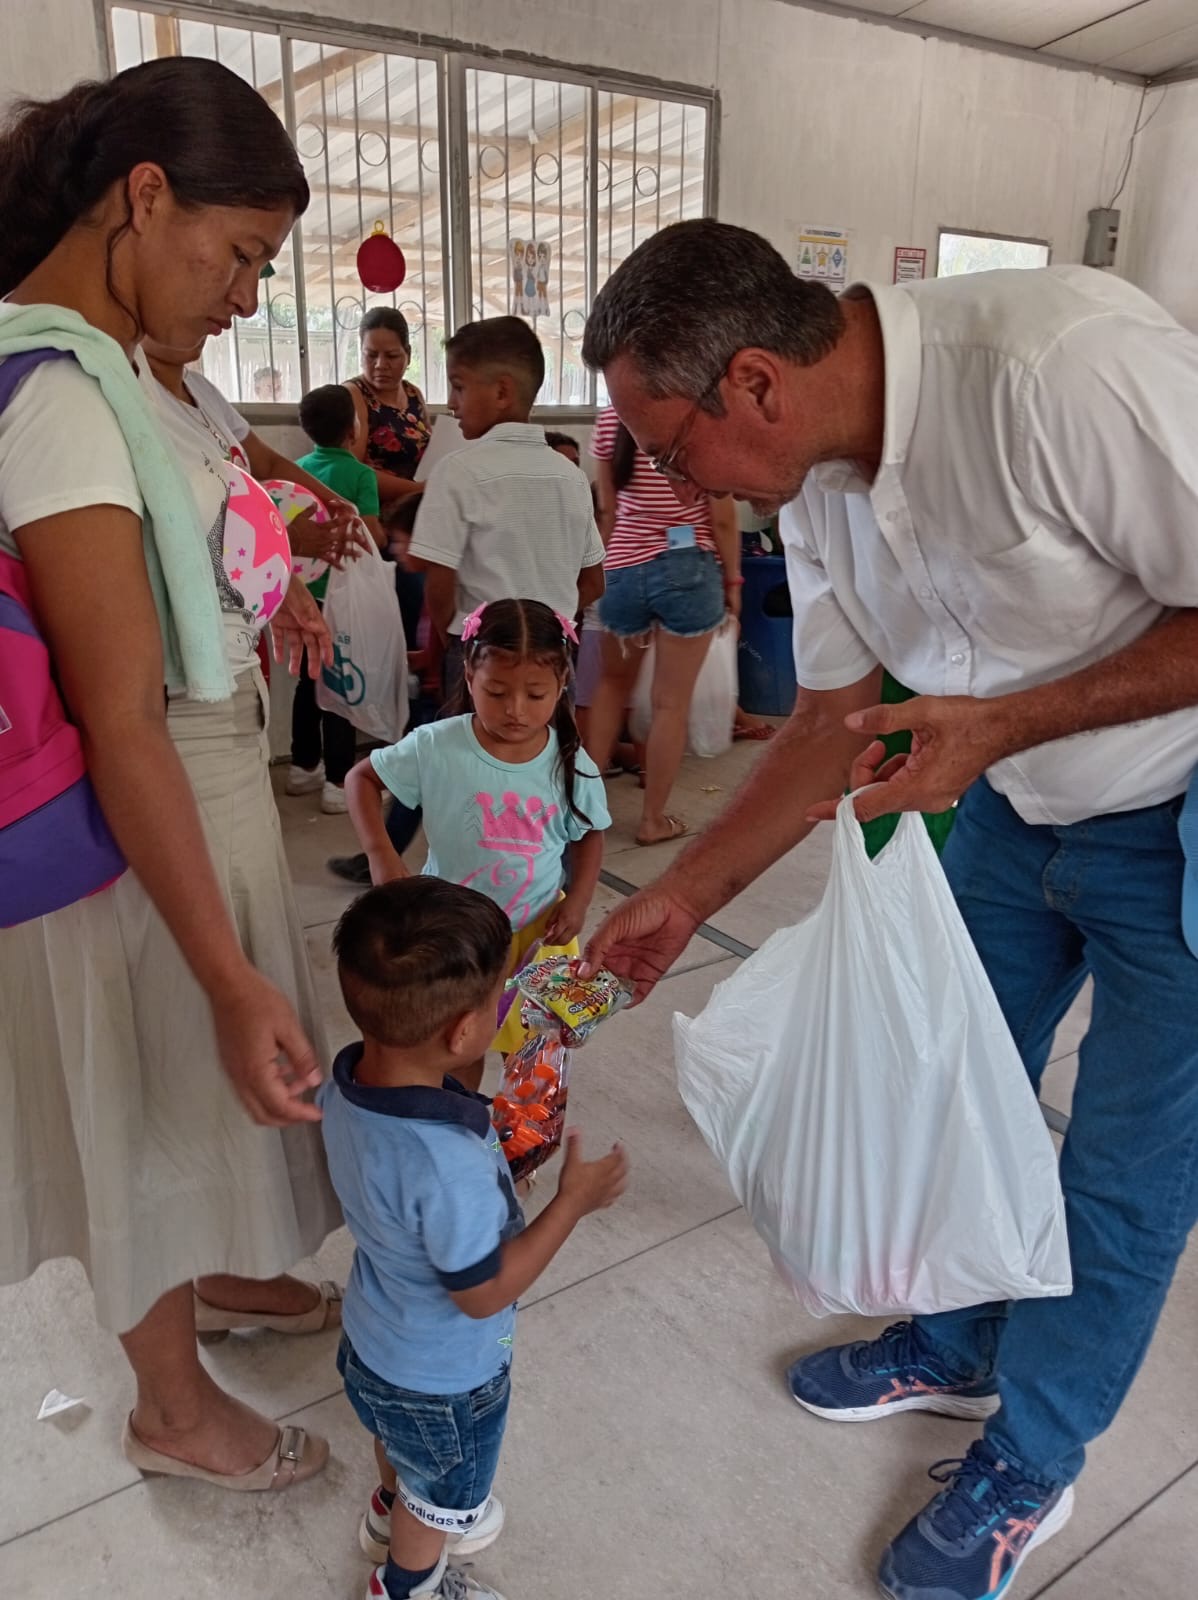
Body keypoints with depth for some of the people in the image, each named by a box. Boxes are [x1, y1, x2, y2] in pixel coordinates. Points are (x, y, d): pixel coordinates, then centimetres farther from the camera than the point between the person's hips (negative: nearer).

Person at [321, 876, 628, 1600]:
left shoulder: (348, 1083, -21)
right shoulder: (450, 1166, -46)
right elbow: (483, 1293, -29)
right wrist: (574, 1201, -24)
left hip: (374, 1343, 7)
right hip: (444, 1380, -6)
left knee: (403, 1445, 38)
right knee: (441, 1493, 28)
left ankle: (393, 1512, 67)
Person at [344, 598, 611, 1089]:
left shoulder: (571, 765, -14)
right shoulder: (436, 747, -20)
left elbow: (589, 834, 4)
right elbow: (361, 778, -8)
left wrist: (579, 900, -9)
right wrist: (380, 853, -21)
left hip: (538, 929, 2)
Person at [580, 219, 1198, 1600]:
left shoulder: (1068, 365, -32)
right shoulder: (821, 478, -7)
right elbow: (834, 722, 3)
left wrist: (1000, 724, -29)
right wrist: (686, 895, 4)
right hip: (1012, 802, 7)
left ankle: (1030, 1463, 32)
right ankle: (955, 1345, 44)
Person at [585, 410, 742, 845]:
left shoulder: (609, 421, 1)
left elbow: (607, 511, 6)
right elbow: (722, 518, -8)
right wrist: (732, 579, 4)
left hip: (623, 569, 4)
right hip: (688, 570, -3)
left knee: (612, 682, 24)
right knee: (671, 702, 5)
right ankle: (653, 818, 15)